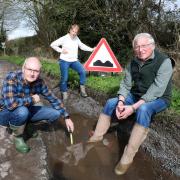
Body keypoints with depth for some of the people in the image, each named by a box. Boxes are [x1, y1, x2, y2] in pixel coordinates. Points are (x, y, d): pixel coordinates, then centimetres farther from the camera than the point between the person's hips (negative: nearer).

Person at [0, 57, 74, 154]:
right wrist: (32, 99, -27)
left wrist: (66, 117, -7)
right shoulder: (12, 78, -29)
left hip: (25, 111, 5)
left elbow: (53, 99, -3)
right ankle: (18, 137, -5)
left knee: (56, 113, -5)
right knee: (22, 111, -38)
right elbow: (10, 103, -42)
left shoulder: (39, 82, -14)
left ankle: (22, 124, 11)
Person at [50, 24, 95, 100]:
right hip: (64, 60, -3)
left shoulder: (76, 38, 6)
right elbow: (52, 44, -4)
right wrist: (61, 50, -12)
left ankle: (82, 89, -1)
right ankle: (64, 93, 18)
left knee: (83, 71, -16)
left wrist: (92, 49, 6)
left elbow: (82, 46, 15)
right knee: (64, 78, -2)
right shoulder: (64, 38, -7)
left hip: (74, 60, 4)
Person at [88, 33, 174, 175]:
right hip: (136, 95, 6)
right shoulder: (133, 63, -1)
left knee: (143, 109, -37)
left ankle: (128, 158, -31)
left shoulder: (164, 62, -21)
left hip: (158, 99, -6)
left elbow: (156, 90, -29)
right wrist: (120, 102, -21)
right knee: (111, 102, -8)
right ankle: (96, 137, 3)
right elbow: (126, 84, -1)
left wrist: (133, 107, -35)